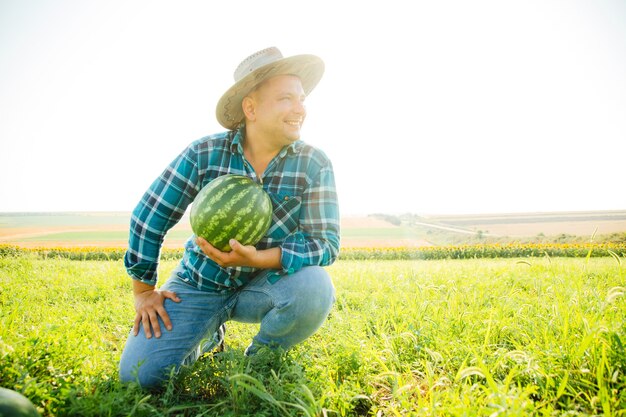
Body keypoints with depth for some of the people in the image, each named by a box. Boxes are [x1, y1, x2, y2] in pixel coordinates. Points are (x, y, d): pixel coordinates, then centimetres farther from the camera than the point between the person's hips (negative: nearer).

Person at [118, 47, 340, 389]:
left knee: (314, 286, -33)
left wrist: (256, 258, -32)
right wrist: (143, 291, -1)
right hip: (200, 283, 1)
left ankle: (260, 356, 0)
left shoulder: (314, 165, -13)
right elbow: (148, 218, -5)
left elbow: (326, 244, -18)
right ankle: (207, 336, 22)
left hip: (265, 283, 0)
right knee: (138, 376, -12)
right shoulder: (204, 154, -13)